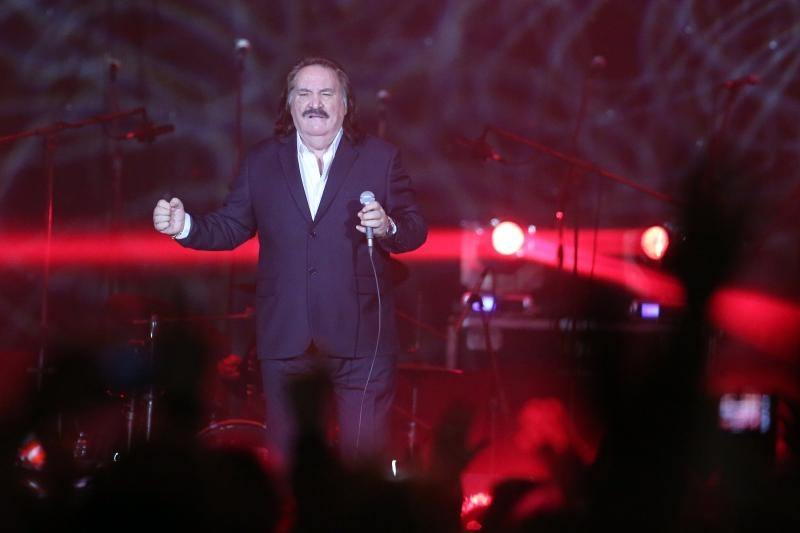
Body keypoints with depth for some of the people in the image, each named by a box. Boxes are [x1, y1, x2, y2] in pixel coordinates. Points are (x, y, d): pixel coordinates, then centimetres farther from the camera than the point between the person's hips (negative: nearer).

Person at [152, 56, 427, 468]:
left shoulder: (380, 157, 4)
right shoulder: (261, 161, 10)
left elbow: (416, 229, 2)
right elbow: (230, 226, 8)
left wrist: (387, 228, -19)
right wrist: (185, 226, -10)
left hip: (361, 338, -2)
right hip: (285, 338, 2)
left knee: (365, 455, -1)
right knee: (287, 458, 10)